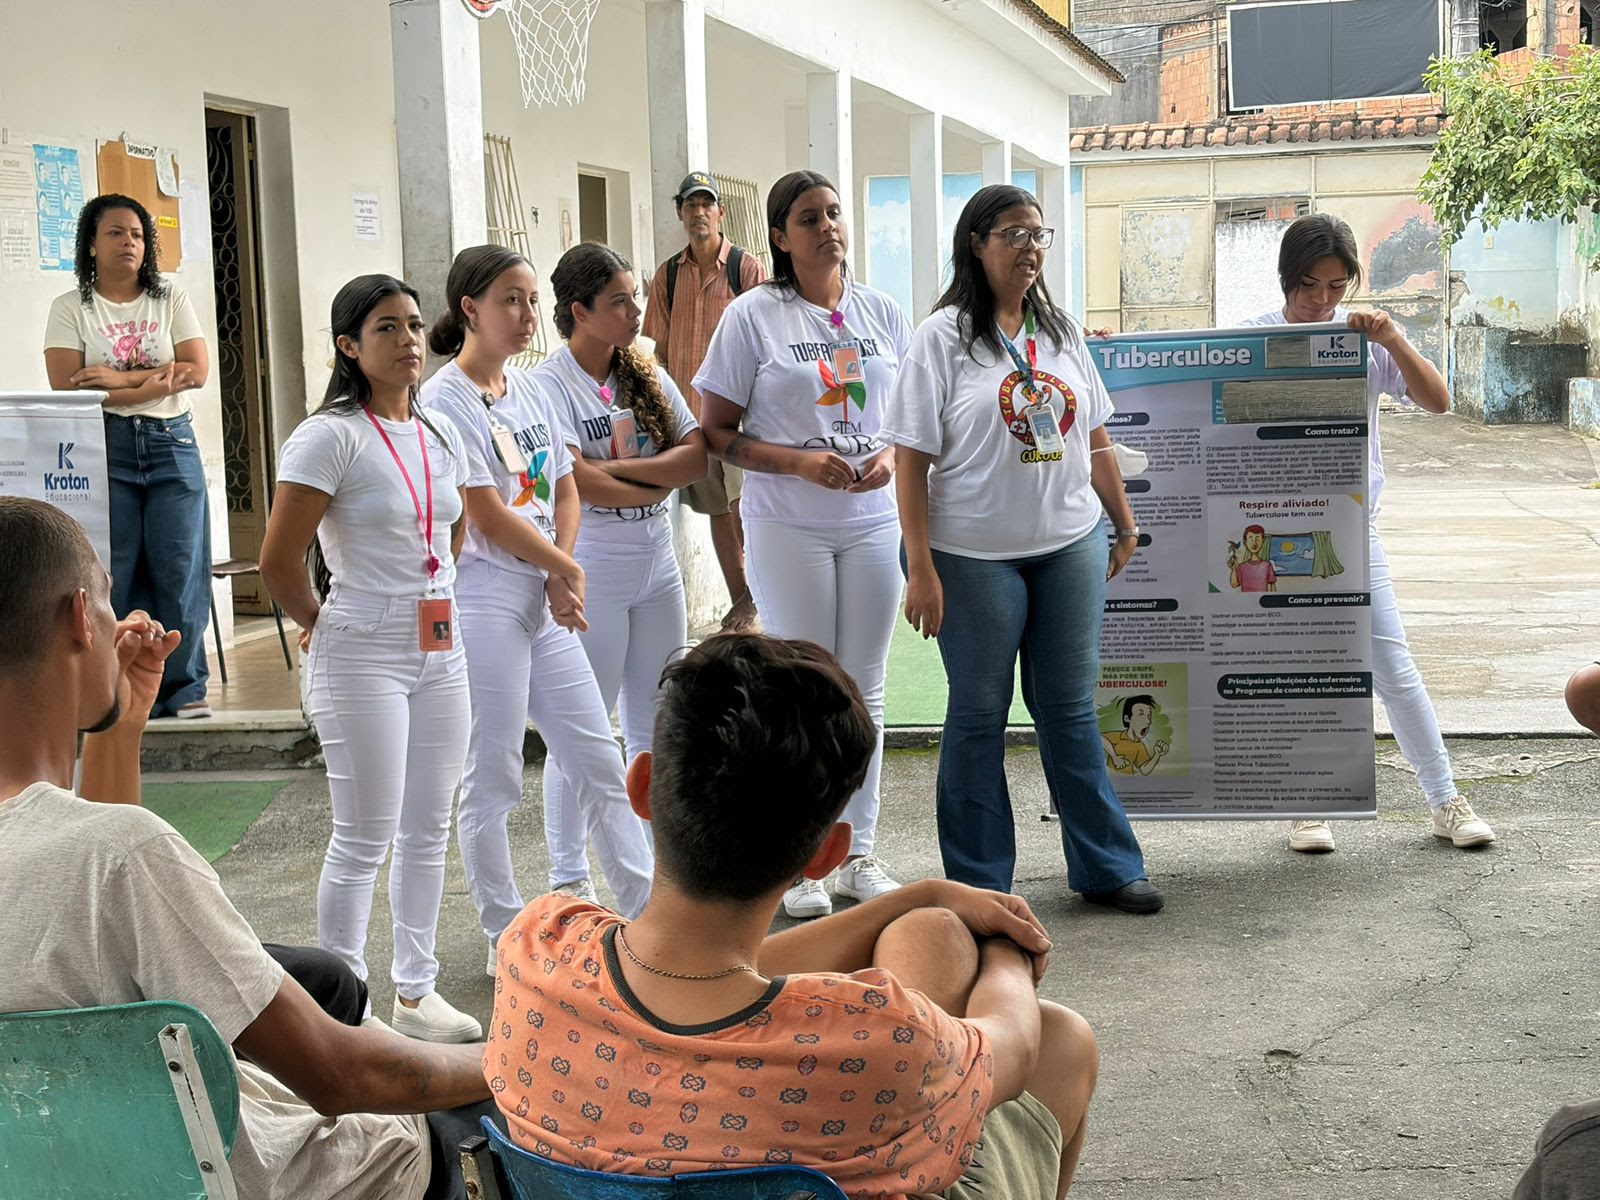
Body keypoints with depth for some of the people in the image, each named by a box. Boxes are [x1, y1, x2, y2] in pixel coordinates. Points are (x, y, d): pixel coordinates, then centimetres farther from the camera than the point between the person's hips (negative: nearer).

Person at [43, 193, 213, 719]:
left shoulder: (171, 299, 11)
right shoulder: (70, 308, 6)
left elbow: (196, 371, -1)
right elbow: (67, 389, -7)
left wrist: (119, 380, -11)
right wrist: (154, 383, -12)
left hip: (172, 444, 1)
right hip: (104, 449, -1)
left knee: (180, 567, -2)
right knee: (112, 571, -4)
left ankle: (185, 689, 6)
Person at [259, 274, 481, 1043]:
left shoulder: (439, 438, 9)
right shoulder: (330, 437, -13)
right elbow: (280, 562, -14)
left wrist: (429, 602, 14)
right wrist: (326, 626, -1)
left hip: (440, 651, 7)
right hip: (363, 658, -7)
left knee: (428, 831, 12)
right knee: (365, 840, -1)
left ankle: (416, 992, 25)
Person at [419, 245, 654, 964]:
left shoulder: (528, 389, 12)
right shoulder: (445, 400, -10)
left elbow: (565, 486, 13)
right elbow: (488, 515, -14)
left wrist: (560, 574, -2)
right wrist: (567, 569, -5)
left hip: (545, 600, 7)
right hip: (484, 601, -7)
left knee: (599, 761, 10)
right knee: (493, 778, 2)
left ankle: (650, 907, 19)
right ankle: (506, 937, 14)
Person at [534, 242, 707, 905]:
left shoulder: (648, 376, 8)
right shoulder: (549, 385, -10)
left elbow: (698, 454, -2)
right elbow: (579, 483, -20)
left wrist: (623, 469, -15)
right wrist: (659, 483, -7)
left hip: (656, 570, 6)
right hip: (590, 575, -6)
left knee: (655, 728, 12)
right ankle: (568, 873, 13)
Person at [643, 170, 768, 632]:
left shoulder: (746, 267, -3)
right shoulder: (668, 275, 9)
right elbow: (657, 346, 13)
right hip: (688, 411, 4)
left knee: (742, 505, -6)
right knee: (716, 508, 10)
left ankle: (756, 595, 8)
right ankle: (740, 599, 19)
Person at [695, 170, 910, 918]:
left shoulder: (883, 314, 8)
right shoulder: (752, 316, -4)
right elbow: (716, 433, -5)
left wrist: (892, 456, -7)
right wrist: (799, 462, -17)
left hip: (872, 522, 4)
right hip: (787, 527, -4)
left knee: (864, 689, 10)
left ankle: (859, 856, 21)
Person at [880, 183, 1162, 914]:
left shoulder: (1061, 332, 9)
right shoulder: (944, 336, -6)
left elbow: (1094, 441, 16)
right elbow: (912, 458, -9)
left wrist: (1125, 525, 16)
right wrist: (920, 569, -14)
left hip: (1072, 545, 4)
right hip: (976, 555, -4)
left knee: (1070, 708, 11)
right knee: (978, 715, 6)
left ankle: (1105, 867, 22)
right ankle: (979, 887, 16)